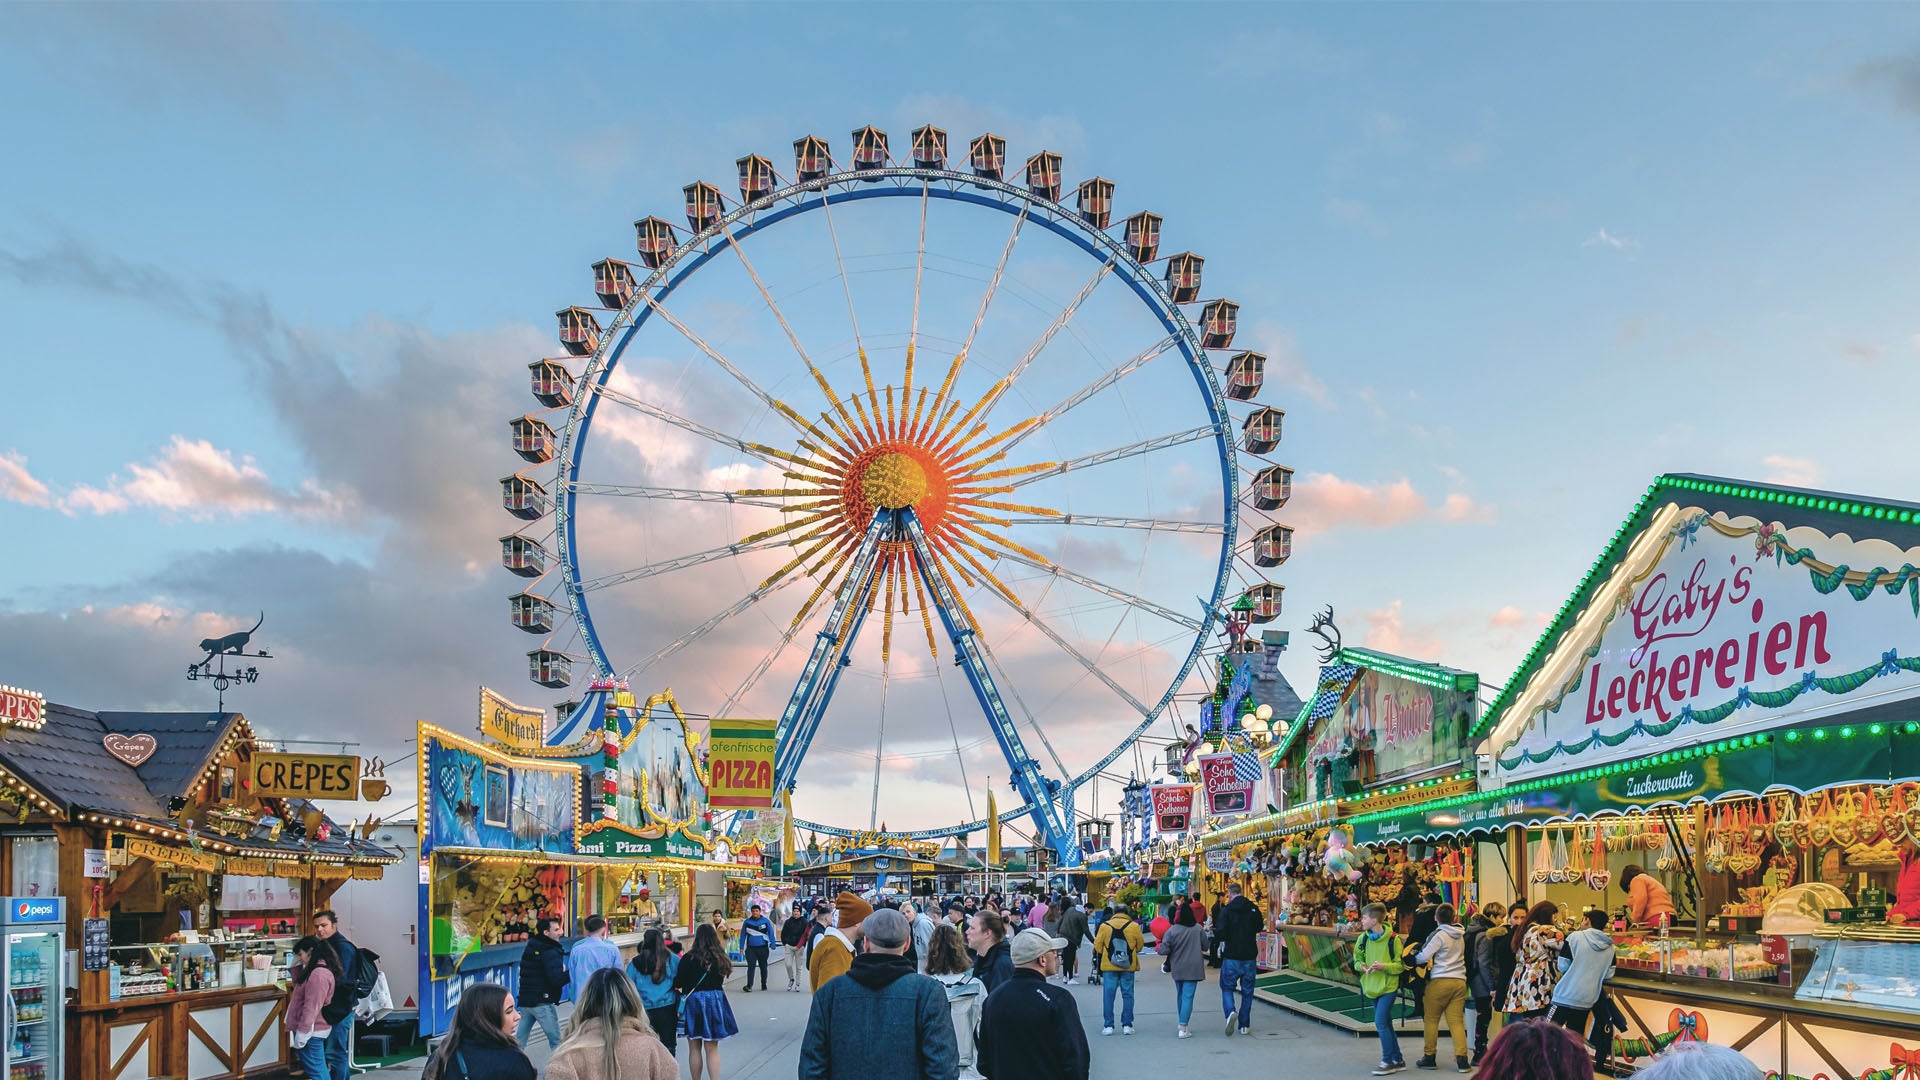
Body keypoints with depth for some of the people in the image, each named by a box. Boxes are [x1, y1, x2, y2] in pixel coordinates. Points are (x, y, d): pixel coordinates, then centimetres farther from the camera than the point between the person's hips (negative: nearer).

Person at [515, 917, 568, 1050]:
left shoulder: (530, 948, 14)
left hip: (525, 1000, 8)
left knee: (520, 1040, 10)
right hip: (543, 1003, -8)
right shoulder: (550, 952, -13)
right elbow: (557, 980, -22)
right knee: (556, 1041, 0)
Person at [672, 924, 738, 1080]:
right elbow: (722, 980, 6)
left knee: (694, 1048, 11)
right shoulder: (720, 958, -4)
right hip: (715, 1001, 2)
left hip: (693, 1001, -2)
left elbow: (678, 984, -8)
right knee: (712, 1049, 9)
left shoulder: (689, 958, -12)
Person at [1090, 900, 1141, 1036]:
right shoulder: (1134, 926, -2)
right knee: (1127, 995, 9)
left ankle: (1108, 1026, 3)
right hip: (1128, 967, 0)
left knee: (1108, 995, 5)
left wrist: (1098, 965, 18)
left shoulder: (1105, 926, -1)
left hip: (1109, 967, 0)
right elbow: (1139, 946, 4)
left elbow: (1097, 947, 2)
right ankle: (1127, 1025, 8)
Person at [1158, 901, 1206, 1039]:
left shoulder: (1171, 930, -11)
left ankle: (1182, 1024, 32)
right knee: (1188, 996, -3)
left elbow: (1164, 950, -12)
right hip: (1193, 968, -1)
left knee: (1180, 995, 19)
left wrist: (1160, 946, 10)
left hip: (1177, 969, 1)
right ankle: (1183, 1028, -11)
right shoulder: (1198, 929, -7)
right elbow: (1205, 947, 1)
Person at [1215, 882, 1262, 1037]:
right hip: (1250, 956, 3)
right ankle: (1244, 1025, 13)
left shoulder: (1226, 910, -9)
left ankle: (1230, 1012, -18)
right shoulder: (1254, 909, 1)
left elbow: (1222, 932, -15)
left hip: (1231, 956, -3)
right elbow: (1259, 928, 13)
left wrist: (1213, 930, 5)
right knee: (1247, 991, 12)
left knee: (1227, 986, 9)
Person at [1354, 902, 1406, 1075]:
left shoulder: (1393, 940, -13)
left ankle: (1388, 1062, -1)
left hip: (1388, 987, -6)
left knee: (1380, 1023, -12)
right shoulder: (1362, 939, 0)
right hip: (1371, 987, 6)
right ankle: (1398, 1060, 23)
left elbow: (1400, 965, -8)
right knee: (1386, 1025, 12)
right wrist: (1361, 966, -12)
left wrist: (1384, 966, -24)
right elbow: (1357, 960, 10)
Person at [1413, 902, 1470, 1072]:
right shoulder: (1461, 935, 13)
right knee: (1456, 1021, 4)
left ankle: (1429, 1057, 11)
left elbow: (1423, 956, -12)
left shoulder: (1439, 935, -8)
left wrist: (1411, 958, 6)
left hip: (1439, 981, -5)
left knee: (1431, 1019, 6)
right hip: (1460, 980, 5)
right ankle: (1461, 1059, -5)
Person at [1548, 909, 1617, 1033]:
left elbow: (1563, 966, -6)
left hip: (1566, 995, -4)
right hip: (1587, 1000, 4)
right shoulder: (1610, 947, 6)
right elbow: (1608, 974, 10)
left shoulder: (1575, 937, -7)